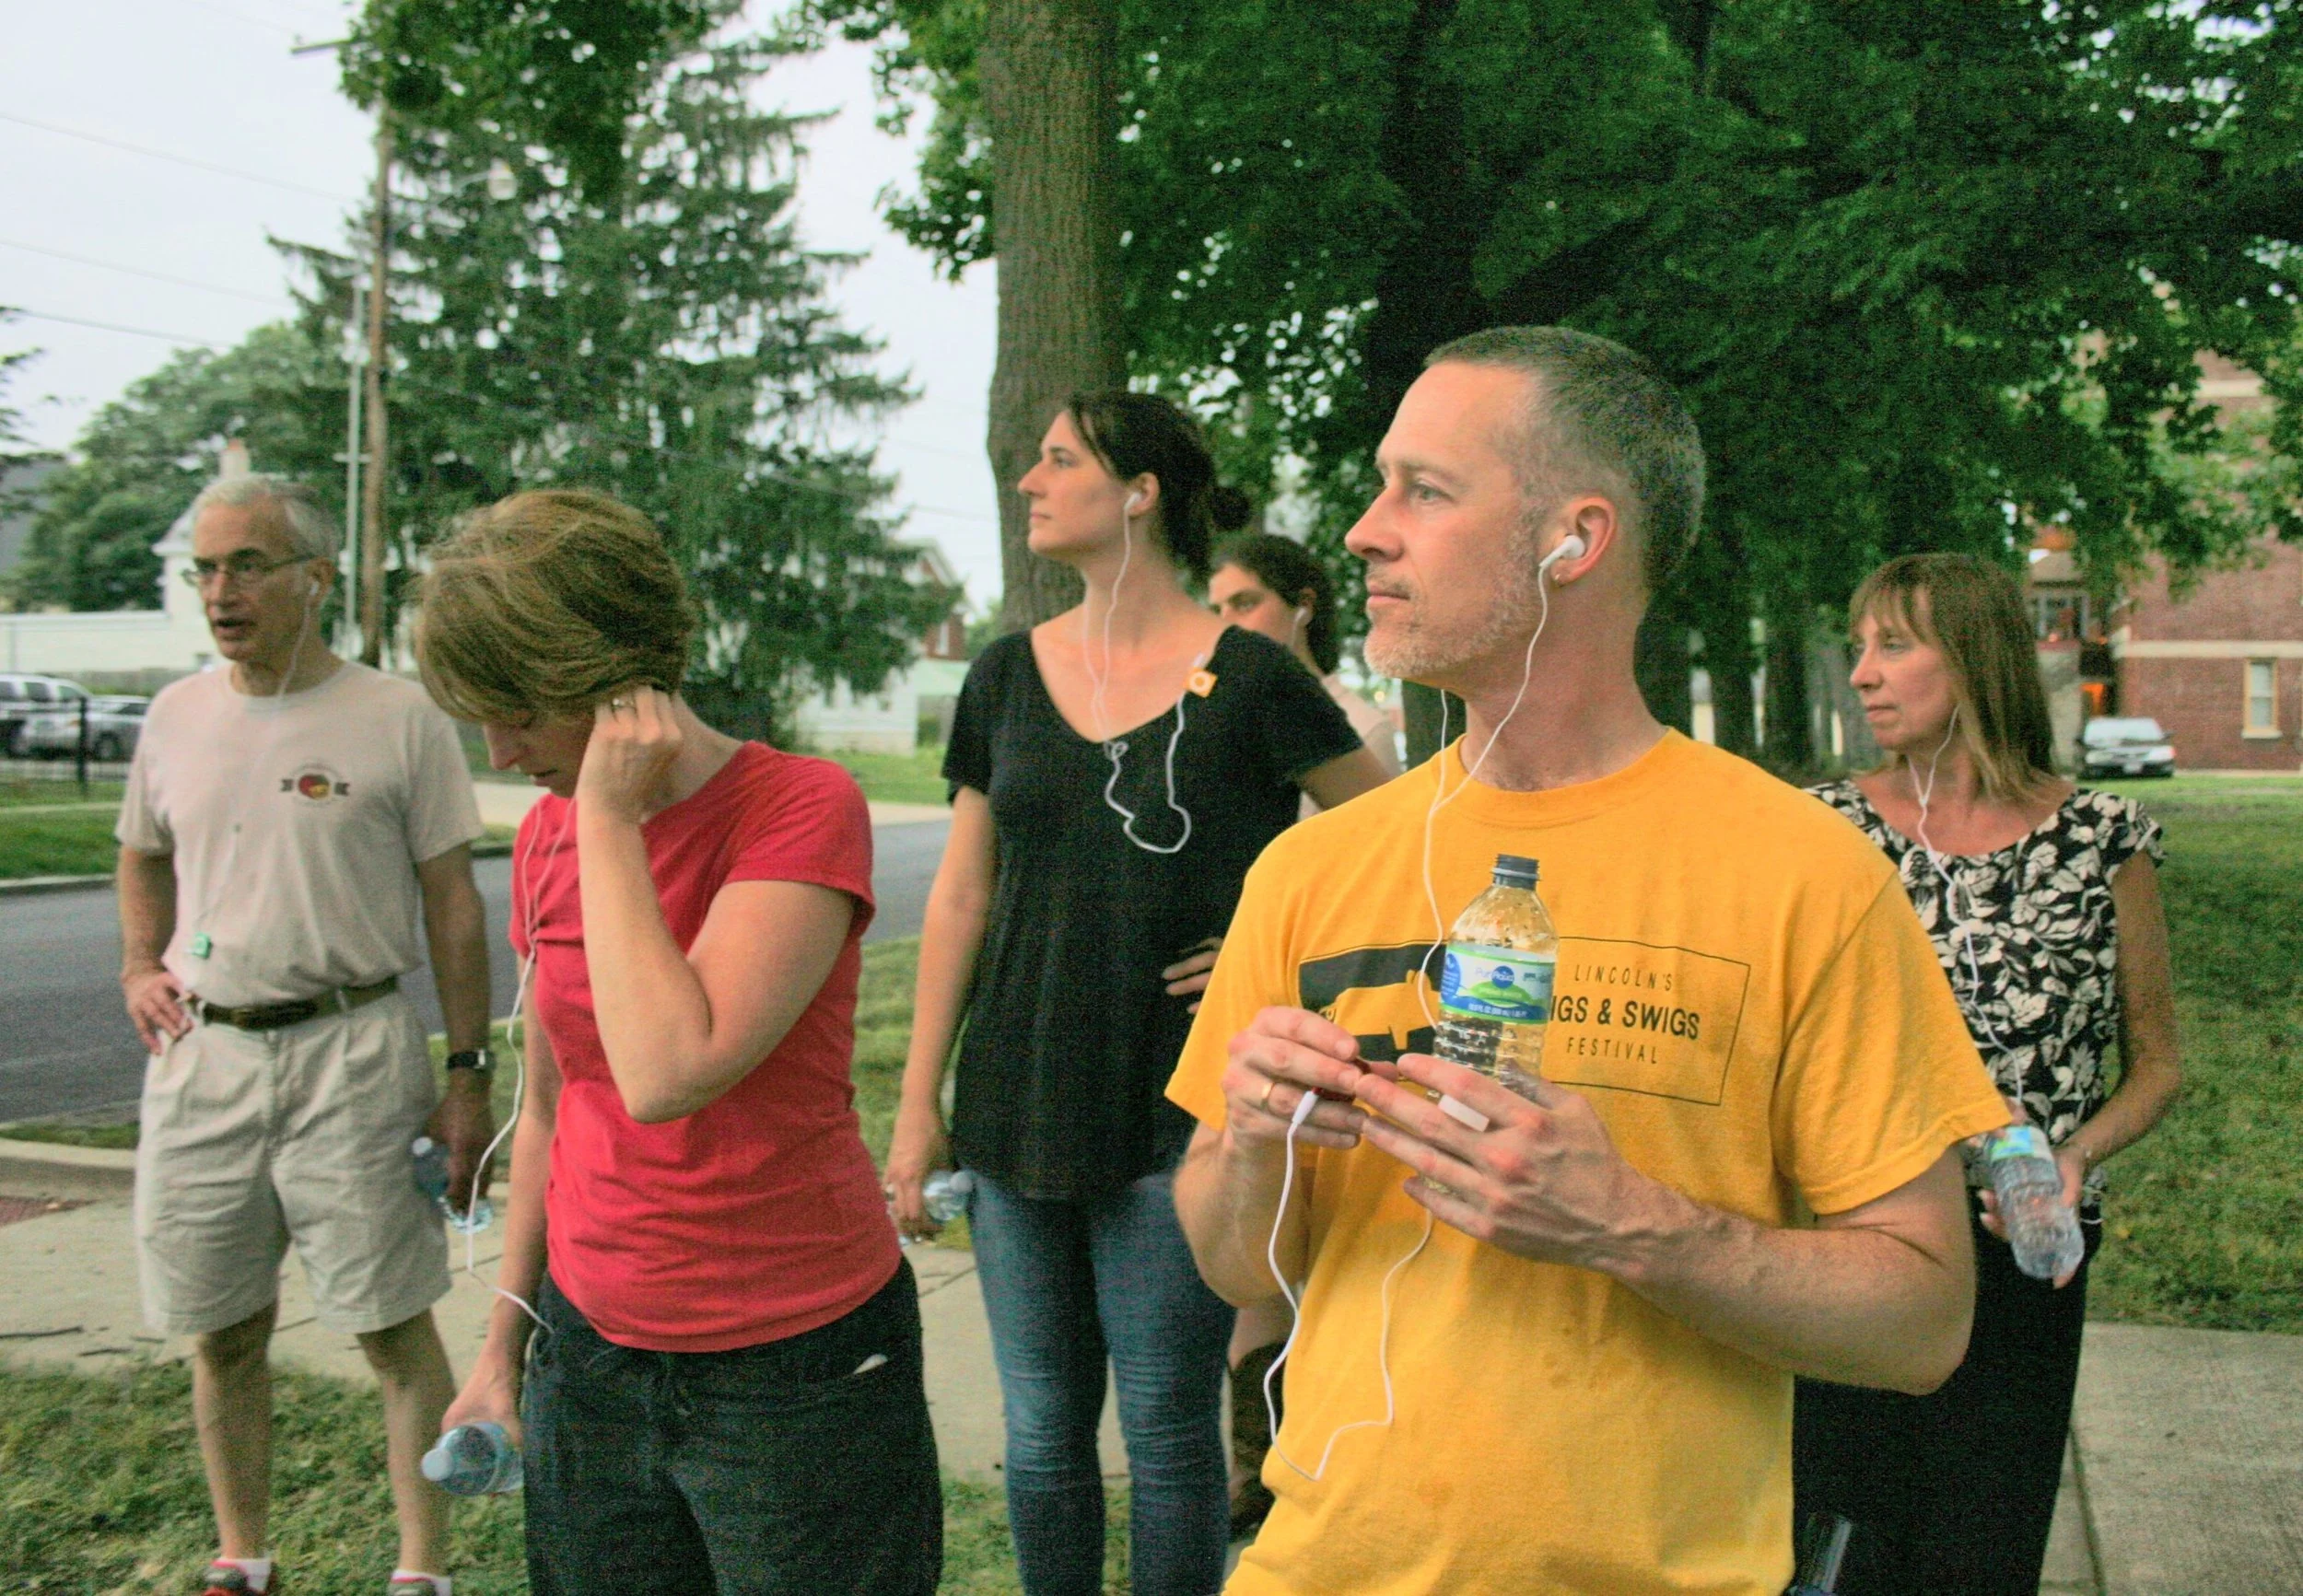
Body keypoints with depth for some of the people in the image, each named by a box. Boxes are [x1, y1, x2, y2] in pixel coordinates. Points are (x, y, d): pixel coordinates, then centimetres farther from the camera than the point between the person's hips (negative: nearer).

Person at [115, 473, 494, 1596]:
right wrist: (139, 968, 7)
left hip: (352, 1053, -4)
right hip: (201, 1055, 5)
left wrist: (468, 1077, -5)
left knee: (393, 1326, 2)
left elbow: (453, 904, -3)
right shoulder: (176, 715, 9)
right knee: (222, 1331, 13)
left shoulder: (399, 719, -5)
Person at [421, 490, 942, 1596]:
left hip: (793, 1367, -5)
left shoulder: (801, 809, -16)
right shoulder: (548, 836, 3)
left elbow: (666, 1071, -29)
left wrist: (611, 817, -21)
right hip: (592, 1353, 6)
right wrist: (506, 1339, 17)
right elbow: (549, 1106, 13)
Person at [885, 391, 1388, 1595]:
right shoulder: (1009, 675, 7)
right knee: (1042, 1428, 13)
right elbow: (962, 897, 9)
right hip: (1017, 1110, 5)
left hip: (1177, 1109, -4)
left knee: (1169, 1430, 4)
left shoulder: (1244, 678, -7)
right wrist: (918, 1103, 7)